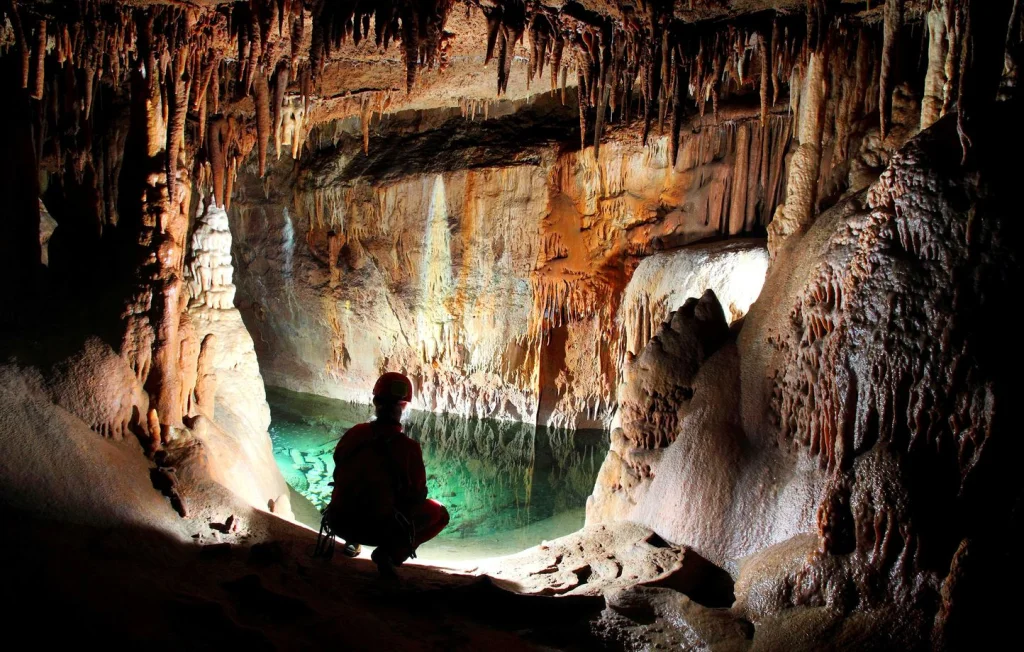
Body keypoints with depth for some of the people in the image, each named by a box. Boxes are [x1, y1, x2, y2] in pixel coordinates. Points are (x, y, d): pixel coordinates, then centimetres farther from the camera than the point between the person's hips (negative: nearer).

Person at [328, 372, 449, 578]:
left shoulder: (354, 433, -4)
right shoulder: (408, 447, -17)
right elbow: (417, 495, -6)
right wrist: (400, 500, 18)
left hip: (339, 521, 6)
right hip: (378, 527, -6)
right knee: (439, 513, 14)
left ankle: (352, 541, 21)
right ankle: (391, 552, -4)